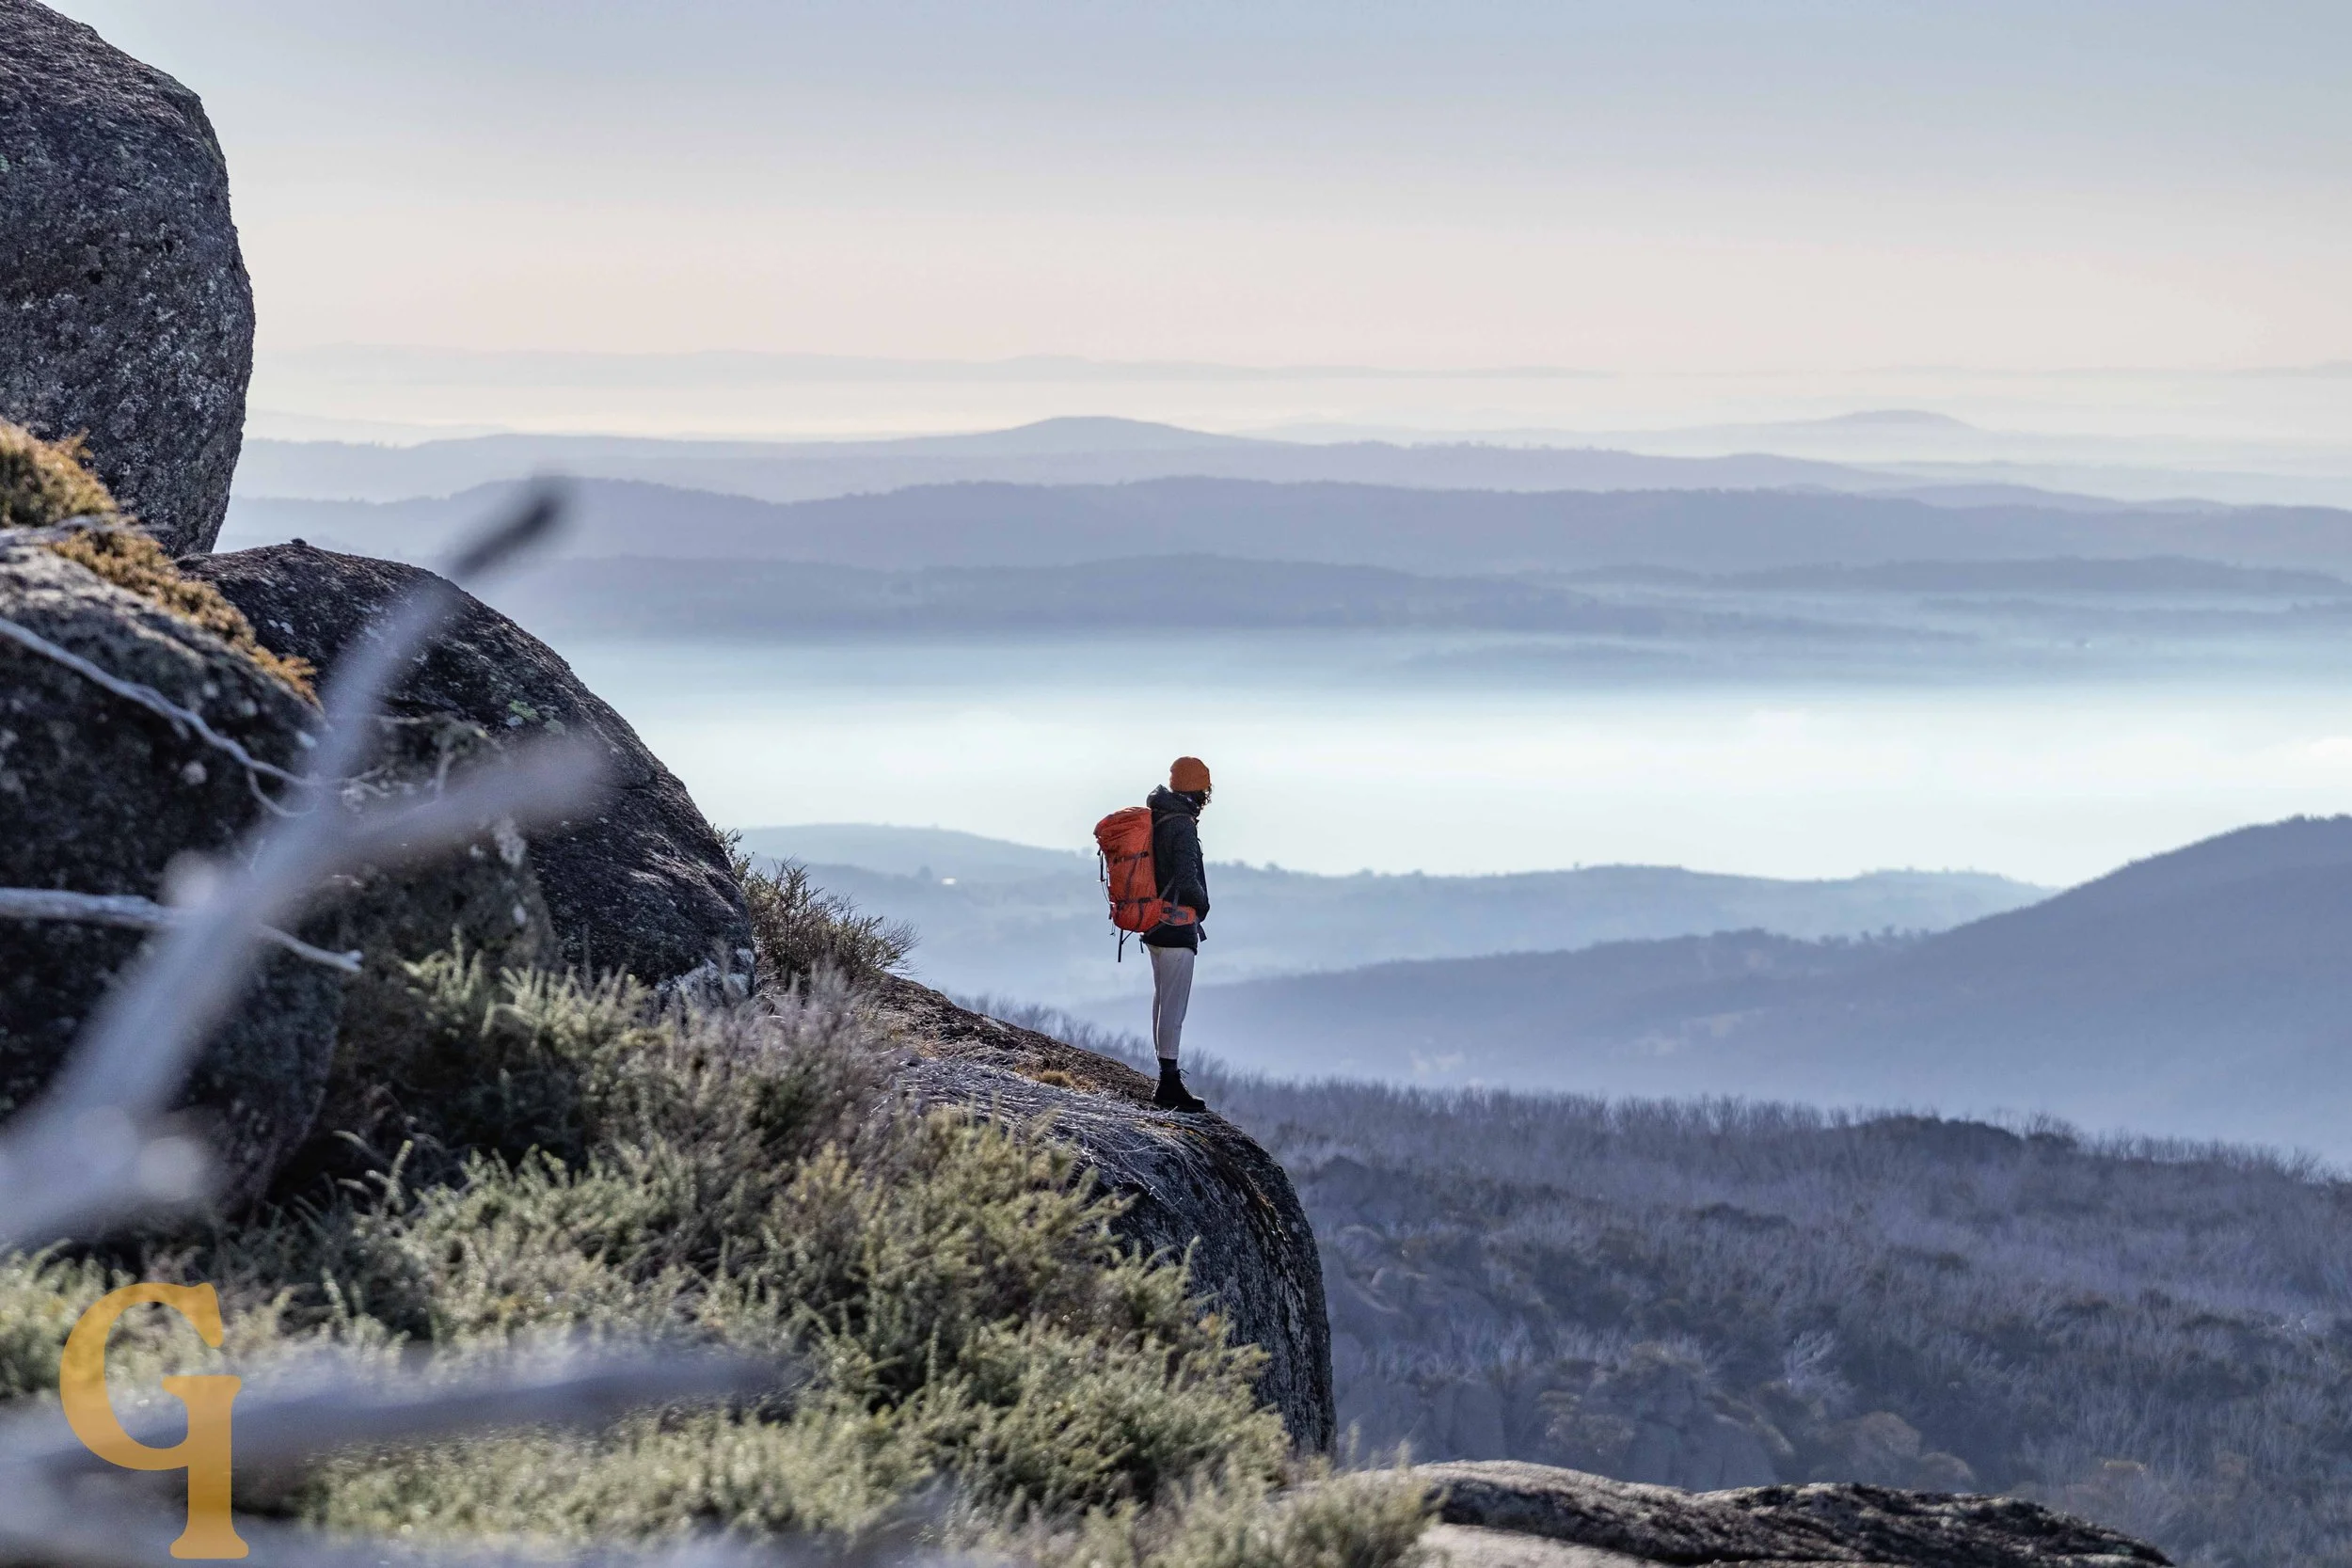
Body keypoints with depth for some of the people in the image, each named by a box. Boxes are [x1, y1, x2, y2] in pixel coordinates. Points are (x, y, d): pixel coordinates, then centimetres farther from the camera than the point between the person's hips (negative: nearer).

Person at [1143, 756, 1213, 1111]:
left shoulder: (1153, 820, 8)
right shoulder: (1181, 826, -19)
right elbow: (1187, 881, -25)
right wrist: (1203, 905, -5)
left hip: (1154, 924, 9)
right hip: (1177, 928, -9)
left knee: (1163, 1001, 17)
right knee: (1174, 1006, -6)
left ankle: (1167, 1077, 25)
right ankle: (1170, 1086, -5)